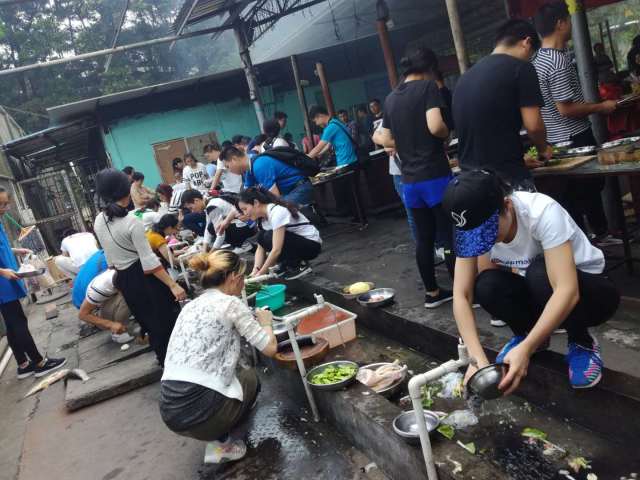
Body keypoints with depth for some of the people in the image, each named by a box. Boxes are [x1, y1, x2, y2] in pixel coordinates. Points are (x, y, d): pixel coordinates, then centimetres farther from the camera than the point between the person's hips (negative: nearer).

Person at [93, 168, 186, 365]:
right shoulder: (132, 222, -23)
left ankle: (165, 361, 34)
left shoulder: (98, 221, -1)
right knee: (168, 318, 8)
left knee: (149, 322, 20)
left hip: (124, 280, 7)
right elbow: (149, 261, -25)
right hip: (144, 276, -7)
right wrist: (173, 285, -24)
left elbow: (110, 259, 10)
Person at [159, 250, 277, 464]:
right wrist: (265, 322, 15)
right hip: (200, 410, -6)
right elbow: (270, 348, -5)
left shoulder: (190, 306, 15)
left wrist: (250, 321, 31)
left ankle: (215, 433, 15)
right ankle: (220, 442, 11)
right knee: (250, 378, 24)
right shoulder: (231, 303, -5)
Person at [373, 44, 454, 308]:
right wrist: (448, 134, 0)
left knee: (424, 238, 12)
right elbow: (435, 126, -21)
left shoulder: (390, 99, 12)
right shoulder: (428, 87, -7)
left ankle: (432, 292, 21)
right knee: (449, 236, 1)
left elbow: (389, 140, 15)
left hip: (409, 180, 6)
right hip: (435, 175, -6)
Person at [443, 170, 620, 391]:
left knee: (540, 275, -36)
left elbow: (568, 291, -41)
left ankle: (582, 342, -8)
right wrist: (477, 358, -35)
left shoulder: (543, 212, -33)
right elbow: (461, 295, -23)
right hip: (536, 295, 4)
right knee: (486, 286, -27)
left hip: (588, 290, -3)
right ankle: (528, 333, 3)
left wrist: (525, 349, -48)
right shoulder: (472, 227, -19)